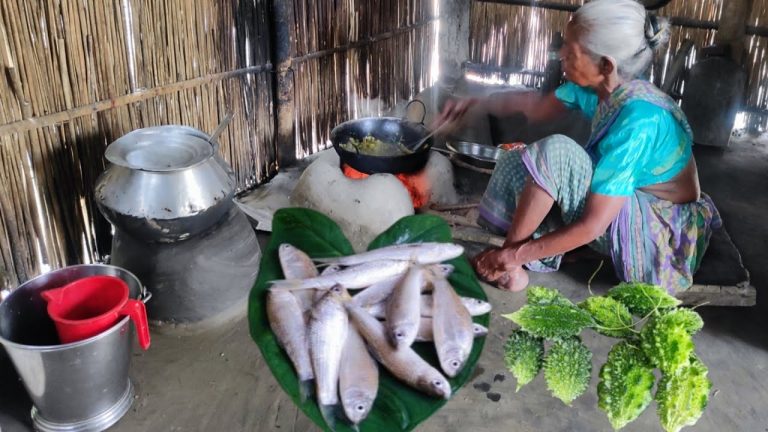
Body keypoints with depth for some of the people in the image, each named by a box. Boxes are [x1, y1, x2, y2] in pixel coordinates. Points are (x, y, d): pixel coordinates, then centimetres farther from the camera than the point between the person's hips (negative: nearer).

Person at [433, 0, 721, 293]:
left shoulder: (637, 120, -32)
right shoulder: (598, 84, -9)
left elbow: (592, 226, -30)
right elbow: (536, 106, 12)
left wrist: (514, 255, -23)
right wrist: (475, 104, 3)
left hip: (662, 234, -8)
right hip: (630, 207, 8)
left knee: (556, 152, -29)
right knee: (515, 164, 0)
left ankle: (507, 261, -11)